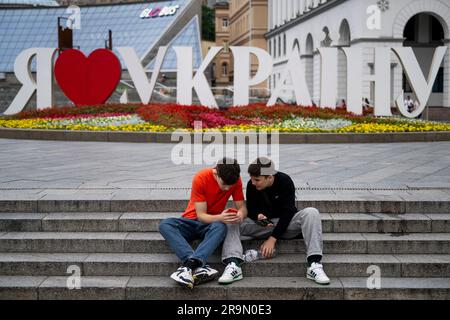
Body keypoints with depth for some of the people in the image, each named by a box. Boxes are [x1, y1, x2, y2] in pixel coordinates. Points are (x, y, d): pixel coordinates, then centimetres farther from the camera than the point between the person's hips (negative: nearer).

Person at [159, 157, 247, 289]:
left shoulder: (236, 181, -11)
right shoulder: (201, 178, -20)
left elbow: (242, 207, -5)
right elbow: (201, 215, -19)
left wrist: (240, 214, -30)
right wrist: (219, 217, -39)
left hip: (213, 223, 1)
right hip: (192, 221, 0)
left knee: (221, 227, -37)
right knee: (165, 225, -31)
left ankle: (189, 265, -50)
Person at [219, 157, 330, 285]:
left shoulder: (285, 181, -18)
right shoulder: (251, 185, -10)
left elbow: (288, 212, -20)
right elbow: (250, 209, 0)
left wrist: (272, 239, -26)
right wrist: (258, 216, -27)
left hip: (285, 223, -2)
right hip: (262, 224, 2)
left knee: (311, 213, -31)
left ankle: (314, 265, -40)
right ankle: (233, 265, -40)